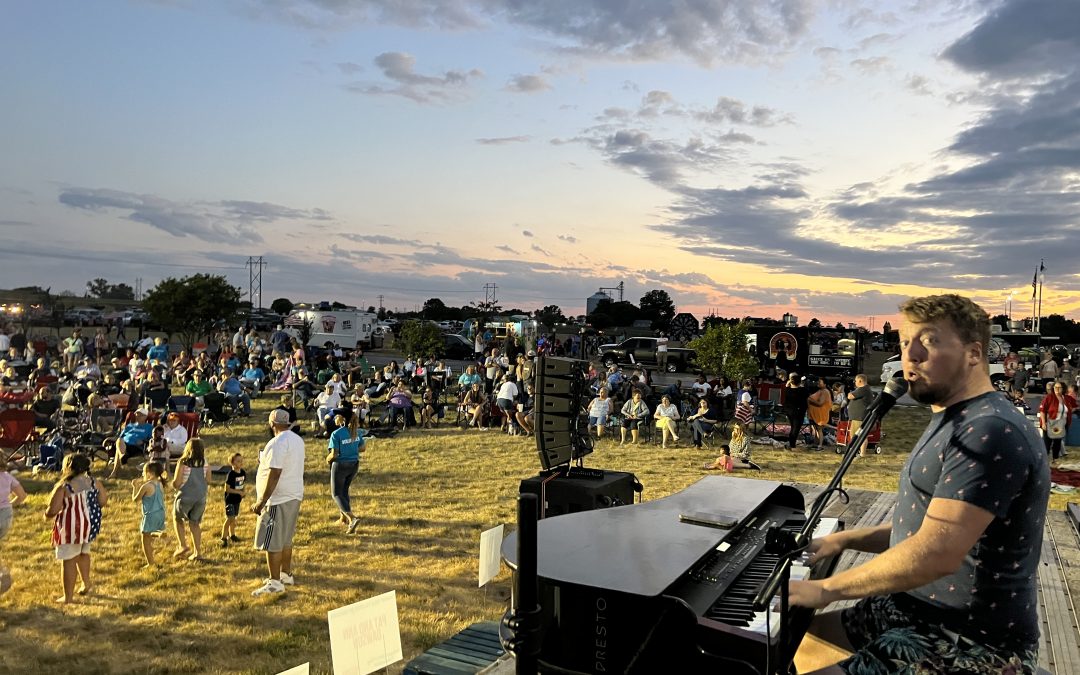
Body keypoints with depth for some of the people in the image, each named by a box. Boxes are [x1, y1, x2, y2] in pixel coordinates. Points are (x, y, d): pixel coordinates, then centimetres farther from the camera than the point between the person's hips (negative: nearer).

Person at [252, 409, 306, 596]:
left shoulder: (278, 443, -19)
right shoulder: (297, 440, 10)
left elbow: (274, 474, -24)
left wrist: (261, 502, -21)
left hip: (278, 499, -10)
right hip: (294, 496, 10)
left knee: (272, 543, -3)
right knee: (285, 540, 19)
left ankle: (275, 583, 1)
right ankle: (286, 575, 28)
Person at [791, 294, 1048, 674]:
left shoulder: (991, 432, -22)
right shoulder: (952, 422, 14)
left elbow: (935, 554, -31)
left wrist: (828, 588, -22)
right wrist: (847, 539, 9)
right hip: (912, 612, 10)